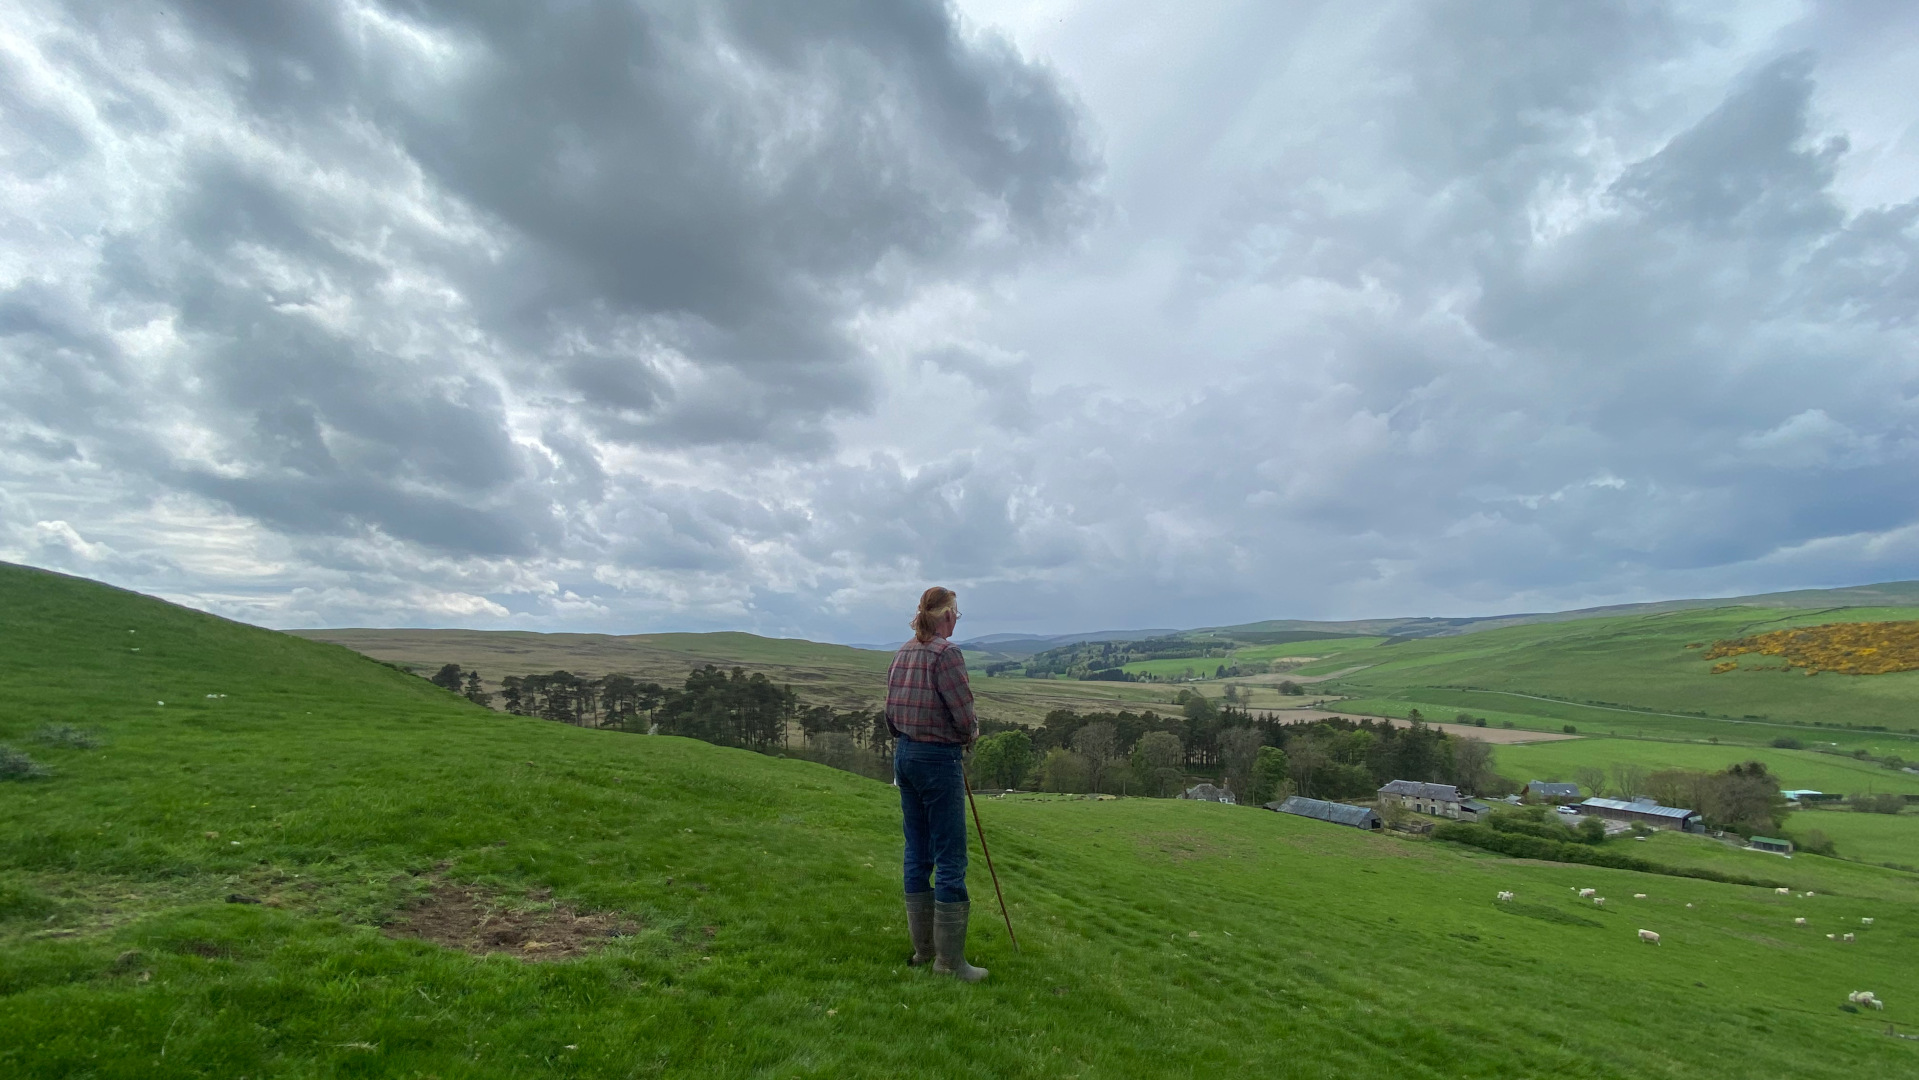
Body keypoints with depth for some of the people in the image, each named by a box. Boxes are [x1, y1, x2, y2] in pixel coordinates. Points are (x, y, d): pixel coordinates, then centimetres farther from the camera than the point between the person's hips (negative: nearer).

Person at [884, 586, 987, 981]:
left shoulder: (902, 654, 8)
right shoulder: (946, 652, -16)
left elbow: (890, 714, 12)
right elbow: (964, 717, -19)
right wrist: (972, 733, 2)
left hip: (905, 755, 8)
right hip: (939, 759, -8)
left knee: (917, 853, 14)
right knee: (950, 858, 1)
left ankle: (923, 947, 26)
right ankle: (949, 959, 9)